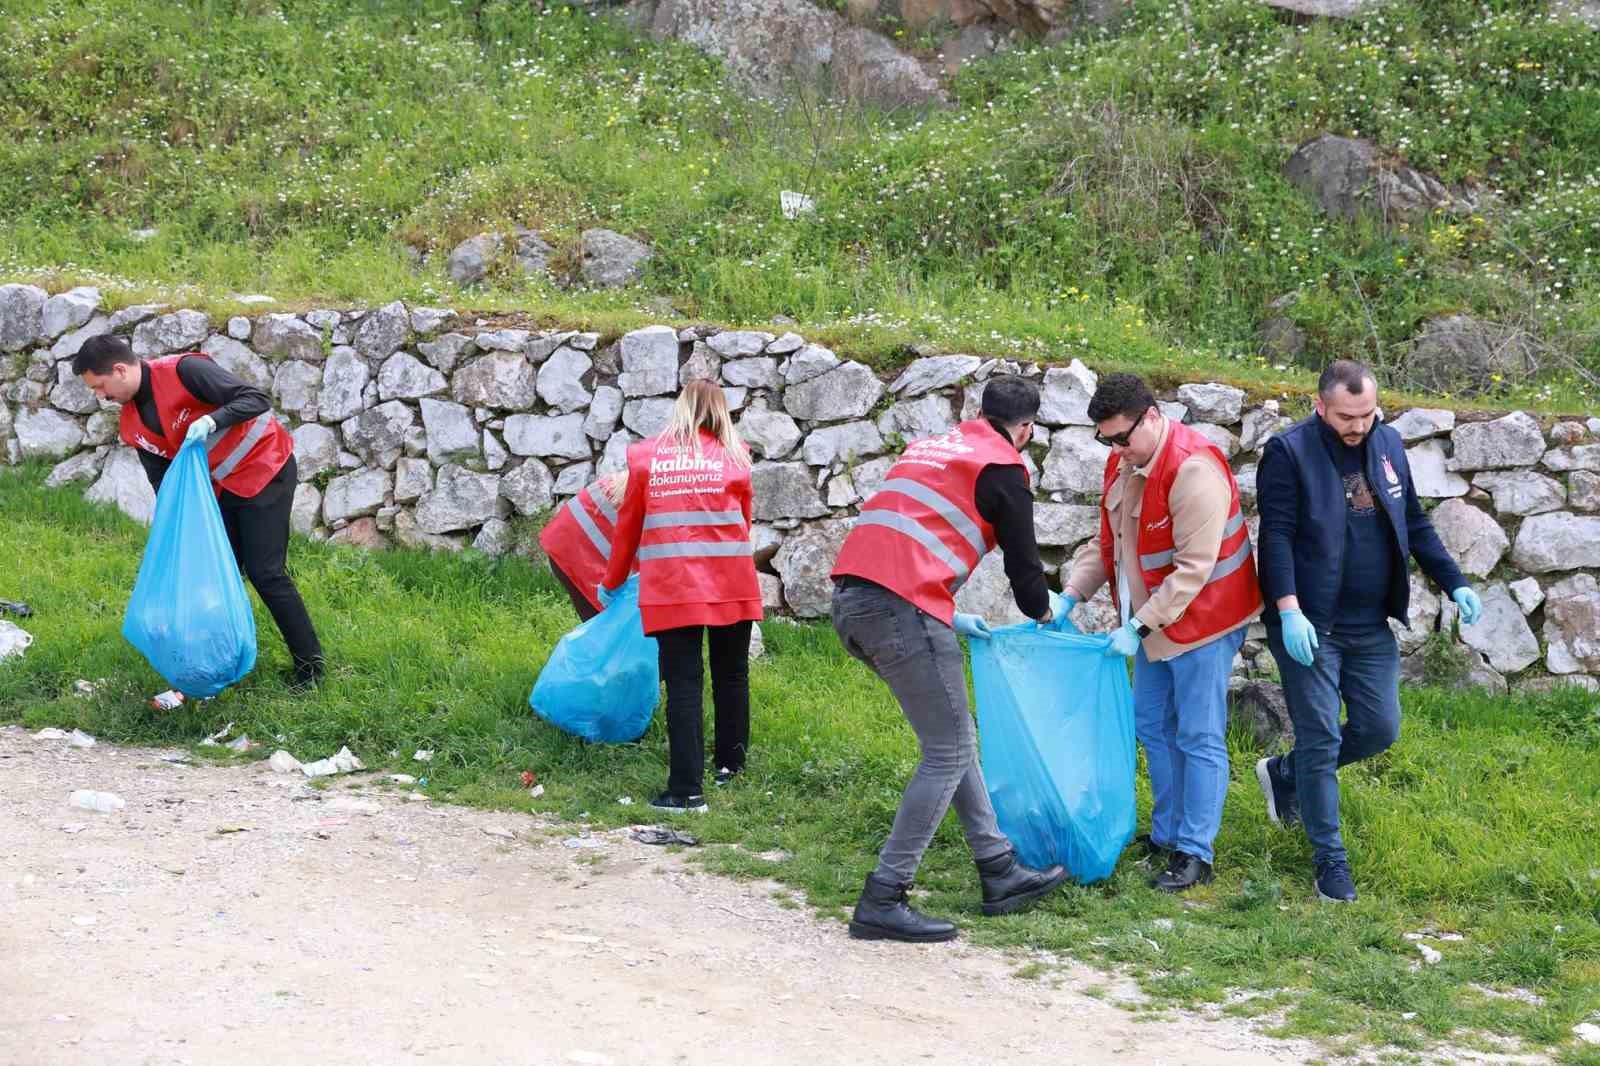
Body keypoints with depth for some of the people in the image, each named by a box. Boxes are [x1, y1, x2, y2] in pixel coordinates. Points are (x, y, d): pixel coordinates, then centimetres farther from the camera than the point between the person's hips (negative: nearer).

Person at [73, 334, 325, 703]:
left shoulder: (184, 370, -24)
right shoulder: (132, 424, 0)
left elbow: (257, 400, -27)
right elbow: (161, 481, 7)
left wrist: (211, 421, -41)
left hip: (264, 472, -8)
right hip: (221, 487, 8)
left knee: (265, 573, -8)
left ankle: (310, 667, 1)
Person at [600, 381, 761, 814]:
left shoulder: (646, 458, 7)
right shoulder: (734, 458, 5)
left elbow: (628, 526, 13)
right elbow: (743, 521, 11)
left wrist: (611, 583, 27)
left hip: (670, 587, -1)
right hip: (729, 586, 1)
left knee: (683, 684, -2)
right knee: (731, 676, 18)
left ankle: (688, 789, -7)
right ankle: (729, 764, 29)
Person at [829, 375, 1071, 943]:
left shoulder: (929, 447, 26)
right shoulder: (1003, 469, 3)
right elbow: (1024, 567, 6)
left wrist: (948, 617, 37)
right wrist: (1047, 610, 29)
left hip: (850, 597, 9)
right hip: (901, 608, -9)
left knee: (952, 739, 17)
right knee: (950, 753, -2)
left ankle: (999, 874, 21)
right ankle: (882, 901, -5)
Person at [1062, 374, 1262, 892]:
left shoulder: (1193, 469, -25)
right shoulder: (1122, 464, 4)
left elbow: (1194, 567, -27)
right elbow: (1107, 542, 13)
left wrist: (1139, 626, -27)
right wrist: (1072, 593, -2)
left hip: (1201, 618, -9)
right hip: (1152, 620, 9)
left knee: (1198, 737, -3)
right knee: (1152, 727, 16)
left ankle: (1195, 853, 3)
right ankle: (1166, 834, 28)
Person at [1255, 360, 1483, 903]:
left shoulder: (1389, 444, 7)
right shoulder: (1289, 452, -11)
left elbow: (1415, 525, 16)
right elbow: (1276, 537, -17)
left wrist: (1455, 583, 9)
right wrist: (1289, 613, -26)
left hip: (1372, 626, 6)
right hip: (1311, 626, -6)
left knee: (1378, 730, 9)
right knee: (1322, 740, -2)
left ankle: (1285, 774, 32)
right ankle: (1330, 860, 10)